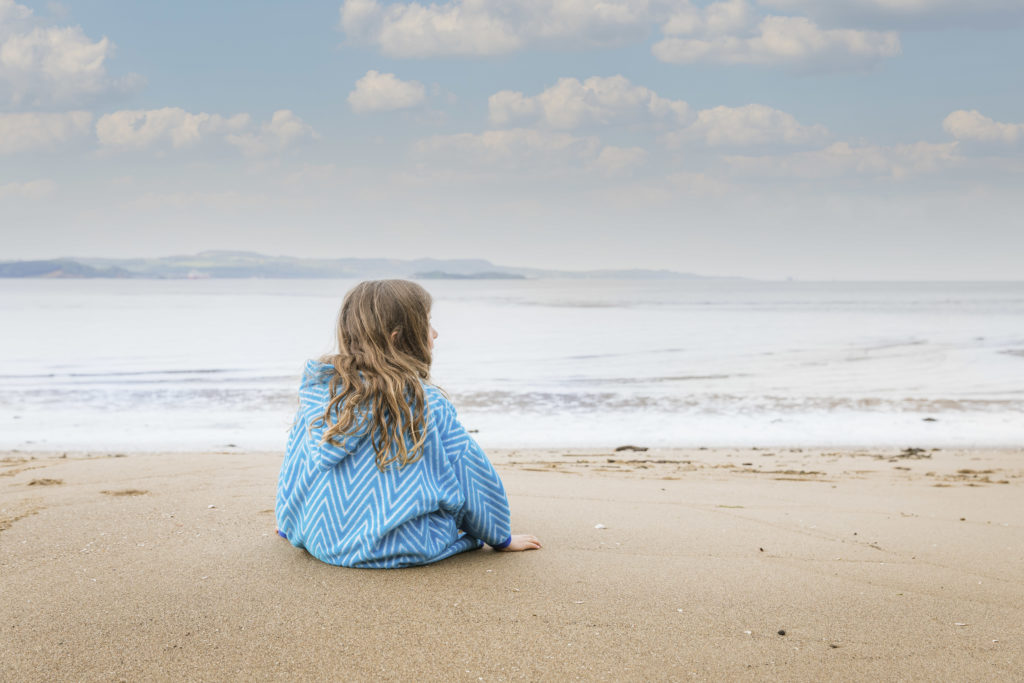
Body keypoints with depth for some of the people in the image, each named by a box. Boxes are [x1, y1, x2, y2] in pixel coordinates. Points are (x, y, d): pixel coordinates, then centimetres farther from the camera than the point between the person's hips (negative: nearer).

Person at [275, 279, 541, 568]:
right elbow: (473, 478, -2)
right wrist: (501, 537, 14)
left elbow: (293, 466, 13)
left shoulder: (316, 389, 0)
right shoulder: (428, 404, -12)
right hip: (409, 549, -4)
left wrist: (289, 524, 31)